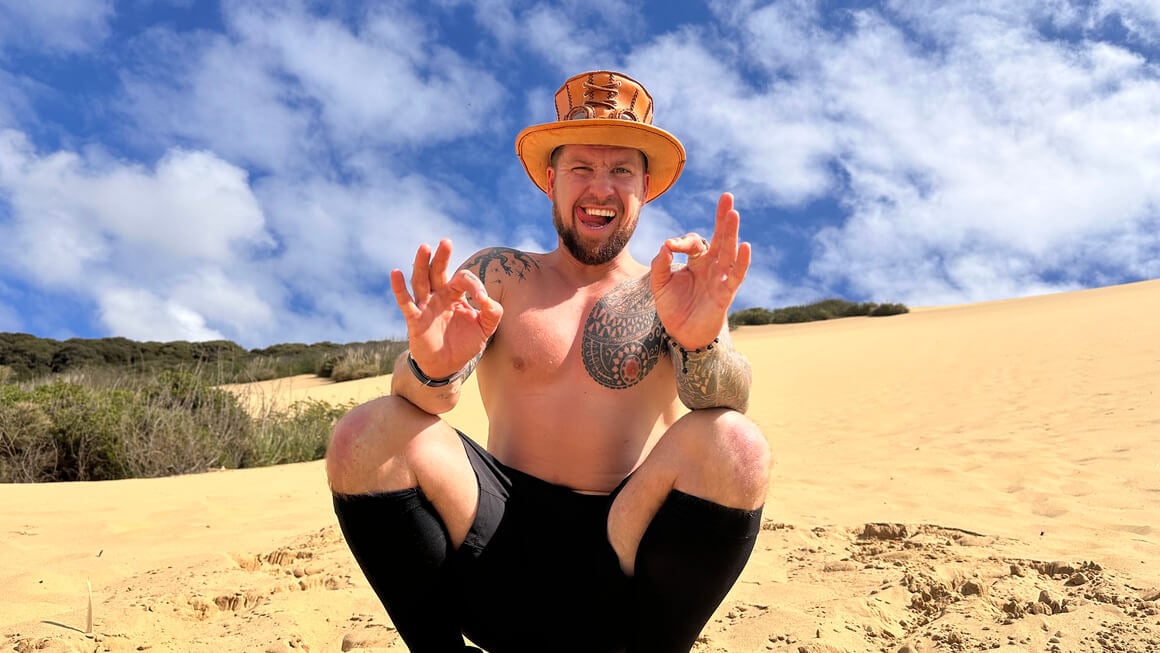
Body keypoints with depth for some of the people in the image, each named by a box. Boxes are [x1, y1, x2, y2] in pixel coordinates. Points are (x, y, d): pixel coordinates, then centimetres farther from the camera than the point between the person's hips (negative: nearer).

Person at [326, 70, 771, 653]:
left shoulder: (678, 293, 7)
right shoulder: (498, 275, 8)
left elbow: (729, 396, -12)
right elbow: (427, 397, -6)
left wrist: (701, 343, -36)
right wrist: (433, 367, -31)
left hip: (619, 577, -1)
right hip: (502, 554, 1)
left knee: (735, 446, -27)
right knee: (364, 436, -19)